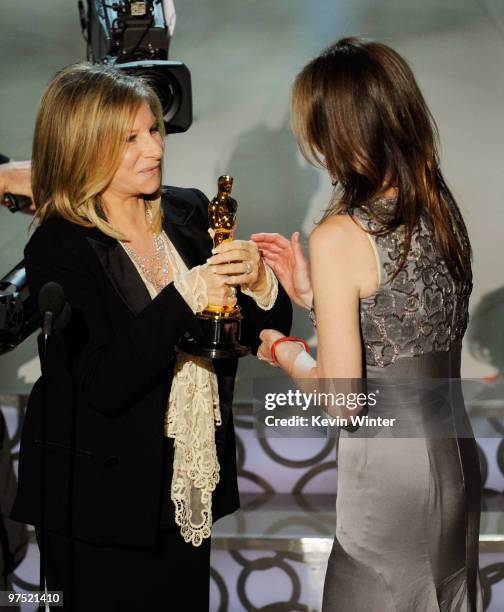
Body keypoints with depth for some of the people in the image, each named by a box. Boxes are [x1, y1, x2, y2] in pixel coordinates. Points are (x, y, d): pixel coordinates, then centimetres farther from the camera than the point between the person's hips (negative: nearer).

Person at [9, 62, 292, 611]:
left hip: (191, 491, 5)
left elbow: (265, 332, 6)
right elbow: (104, 383, -24)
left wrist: (259, 286, -15)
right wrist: (186, 298, -29)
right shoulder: (57, 250, -14)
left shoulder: (189, 213, 2)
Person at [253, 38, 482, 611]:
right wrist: (311, 291, 10)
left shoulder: (340, 236, -21)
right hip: (455, 455, 7)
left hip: (389, 471, -7)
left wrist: (283, 350, -1)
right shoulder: (443, 210, 1)